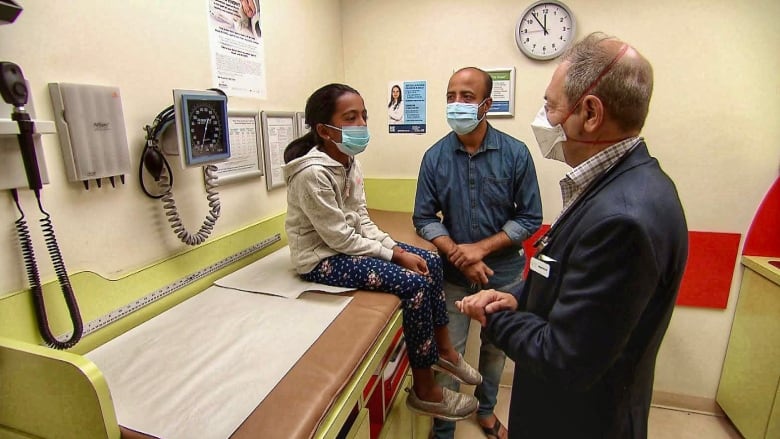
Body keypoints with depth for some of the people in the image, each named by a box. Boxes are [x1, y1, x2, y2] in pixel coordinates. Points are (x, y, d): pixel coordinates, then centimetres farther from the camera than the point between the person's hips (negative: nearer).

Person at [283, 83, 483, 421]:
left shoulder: (349, 162, 2)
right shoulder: (313, 173, -24)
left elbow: (362, 220, 5)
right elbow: (340, 238, -23)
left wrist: (396, 247, -8)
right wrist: (396, 255, -17)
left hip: (346, 243, 9)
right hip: (322, 258, -9)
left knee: (431, 262, 1)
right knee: (415, 283, -20)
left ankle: (443, 349, 20)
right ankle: (424, 390, -1)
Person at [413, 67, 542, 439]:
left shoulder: (516, 153, -10)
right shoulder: (434, 156, -6)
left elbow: (530, 217, -7)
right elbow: (424, 218, -4)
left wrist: (481, 247, -17)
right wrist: (457, 254, -16)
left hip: (504, 271, 1)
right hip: (453, 272, 0)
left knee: (496, 346, 19)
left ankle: (486, 409, 47)